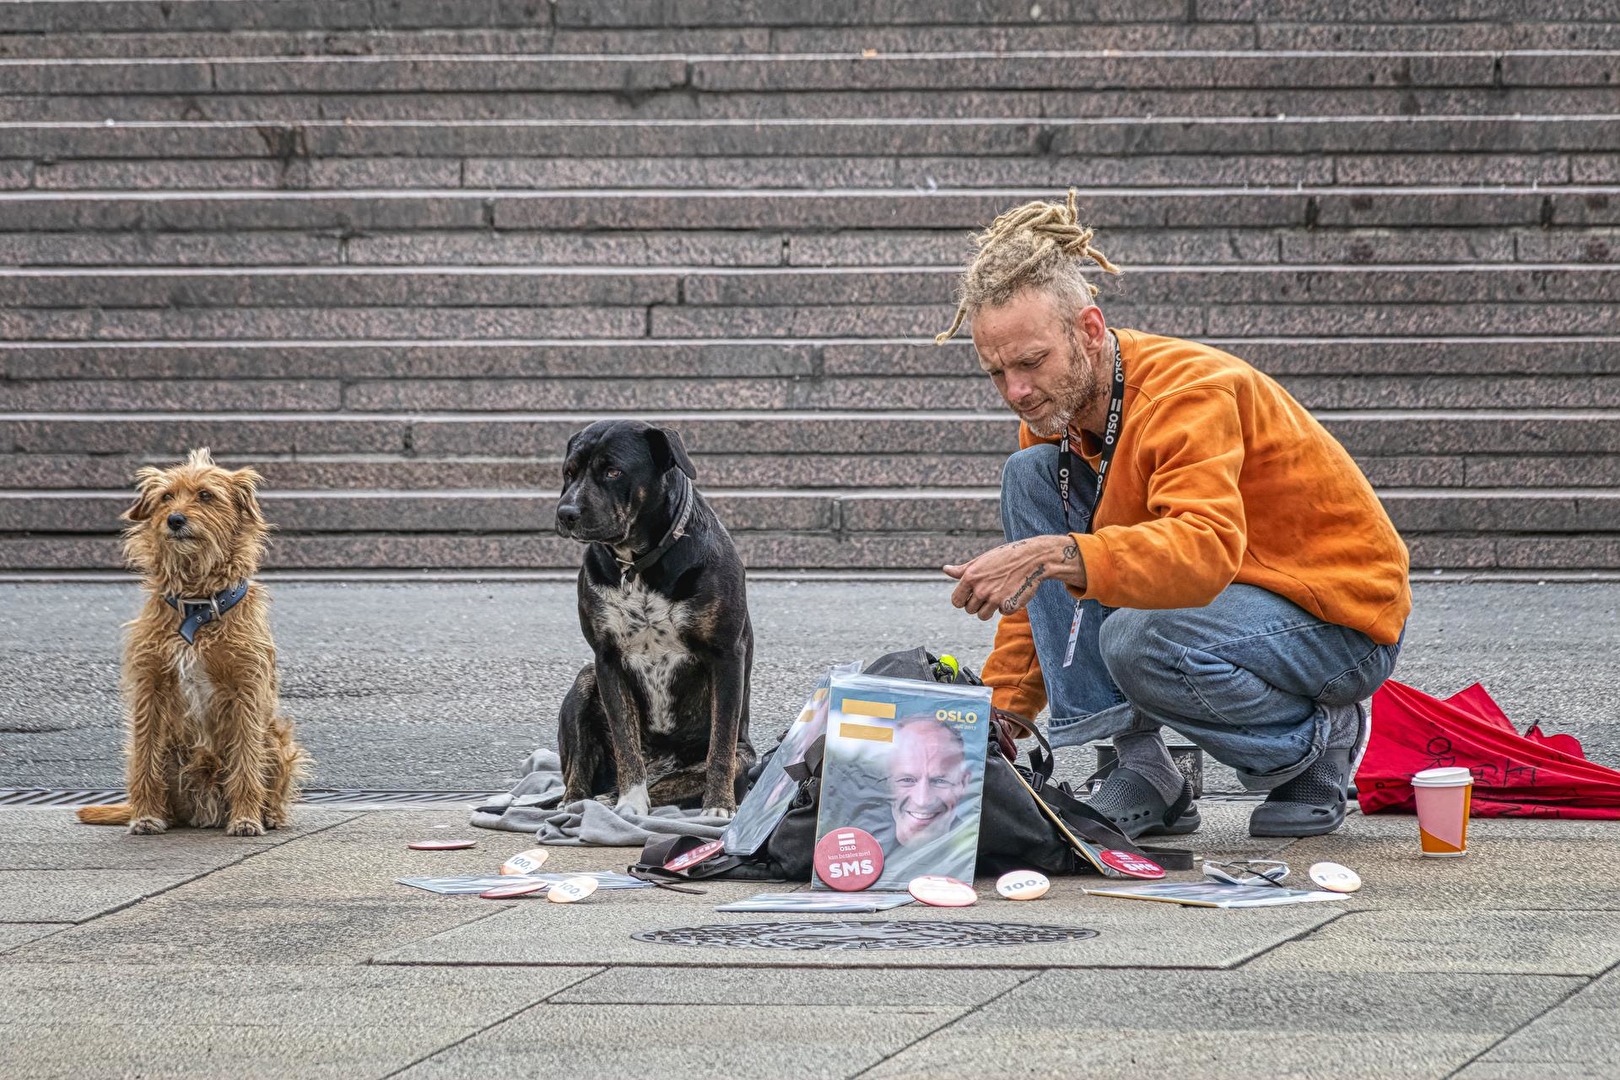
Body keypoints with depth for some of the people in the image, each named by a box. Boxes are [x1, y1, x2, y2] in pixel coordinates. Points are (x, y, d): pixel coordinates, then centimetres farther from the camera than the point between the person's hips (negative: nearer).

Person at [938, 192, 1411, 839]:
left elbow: (1206, 549, -44)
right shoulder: (1054, 412, -1)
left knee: (1141, 639, -36)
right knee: (1031, 474, -6)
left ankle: (1318, 740, -3)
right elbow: (1037, 595, 8)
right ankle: (1141, 774, -9)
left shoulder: (1190, 391, -27)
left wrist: (1056, 556, -54)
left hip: (1341, 617, -8)